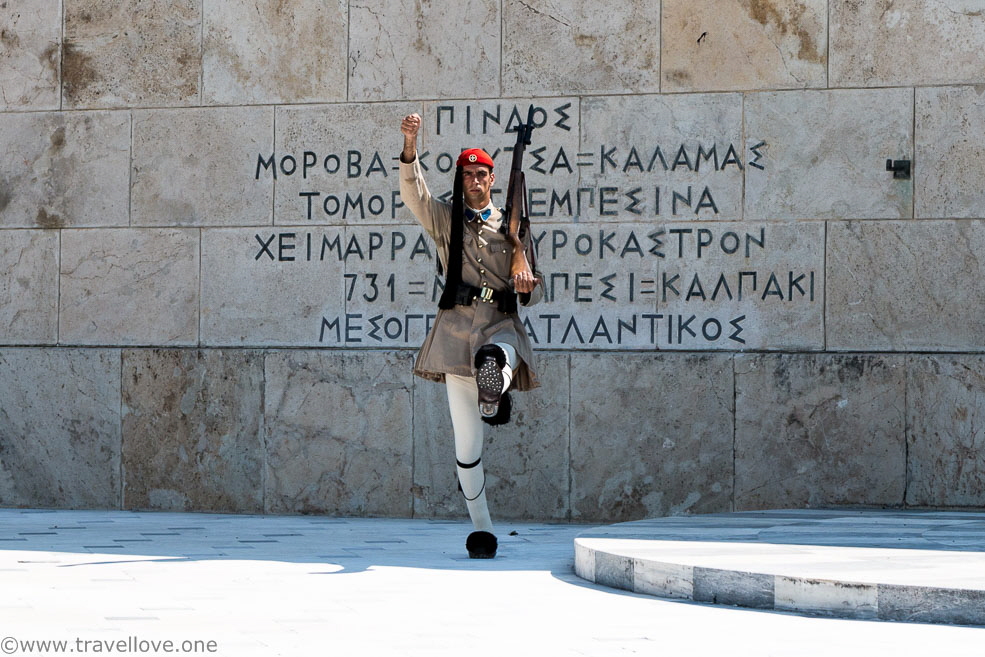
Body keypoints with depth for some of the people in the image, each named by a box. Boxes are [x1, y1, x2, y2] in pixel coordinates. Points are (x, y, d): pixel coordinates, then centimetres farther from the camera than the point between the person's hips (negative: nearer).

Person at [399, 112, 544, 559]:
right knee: (466, 442, -1)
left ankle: (494, 395, -71)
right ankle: (481, 529, 7)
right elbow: (413, 193, -7)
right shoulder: (444, 219, 12)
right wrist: (410, 146, -23)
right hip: (457, 326, -1)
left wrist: (526, 287, -11)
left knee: (497, 356, -40)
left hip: (502, 324, 1)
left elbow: (535, 292, 14)